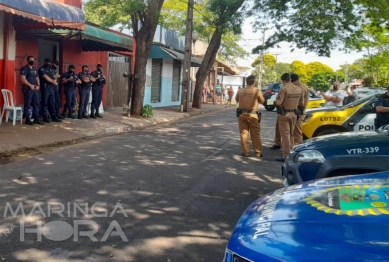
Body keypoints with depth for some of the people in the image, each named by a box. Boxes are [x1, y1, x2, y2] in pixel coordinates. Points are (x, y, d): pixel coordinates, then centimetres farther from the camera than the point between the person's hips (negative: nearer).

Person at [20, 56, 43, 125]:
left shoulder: (35, 69, 20)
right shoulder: (24, 68, -5)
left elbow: (37, 78, 21)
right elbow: (22, 79, -14)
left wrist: (38, 85, 3)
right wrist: (30, 85, -15)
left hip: (35, 89, 8)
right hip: (27, 89, -8)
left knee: (36, 103, 7)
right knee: (27, 104, -5)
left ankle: (36, 119, 12)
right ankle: (27, 119, -2)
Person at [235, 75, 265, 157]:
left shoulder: (240, 91, 0)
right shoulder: (257, 91, -8)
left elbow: (236, 100, 16)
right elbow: (262, 101, 4)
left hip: (242, 114, 2)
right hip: (252, 114, -2)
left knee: (244, 133, 9)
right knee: (255, 134, 6)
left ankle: (245, 152, 11)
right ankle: (258, 152, 10)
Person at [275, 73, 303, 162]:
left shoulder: (284, 89, -17)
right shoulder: (299, 89, 3)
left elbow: (278, 102, -23)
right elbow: (301, 103, 10)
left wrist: (276, 100, -2)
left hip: (284, 114, -6)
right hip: (294, 114, 6)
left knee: (285, 135, -1)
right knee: (291, 134, 19)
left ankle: (286, 156, 0)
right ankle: (291, 153, 27)